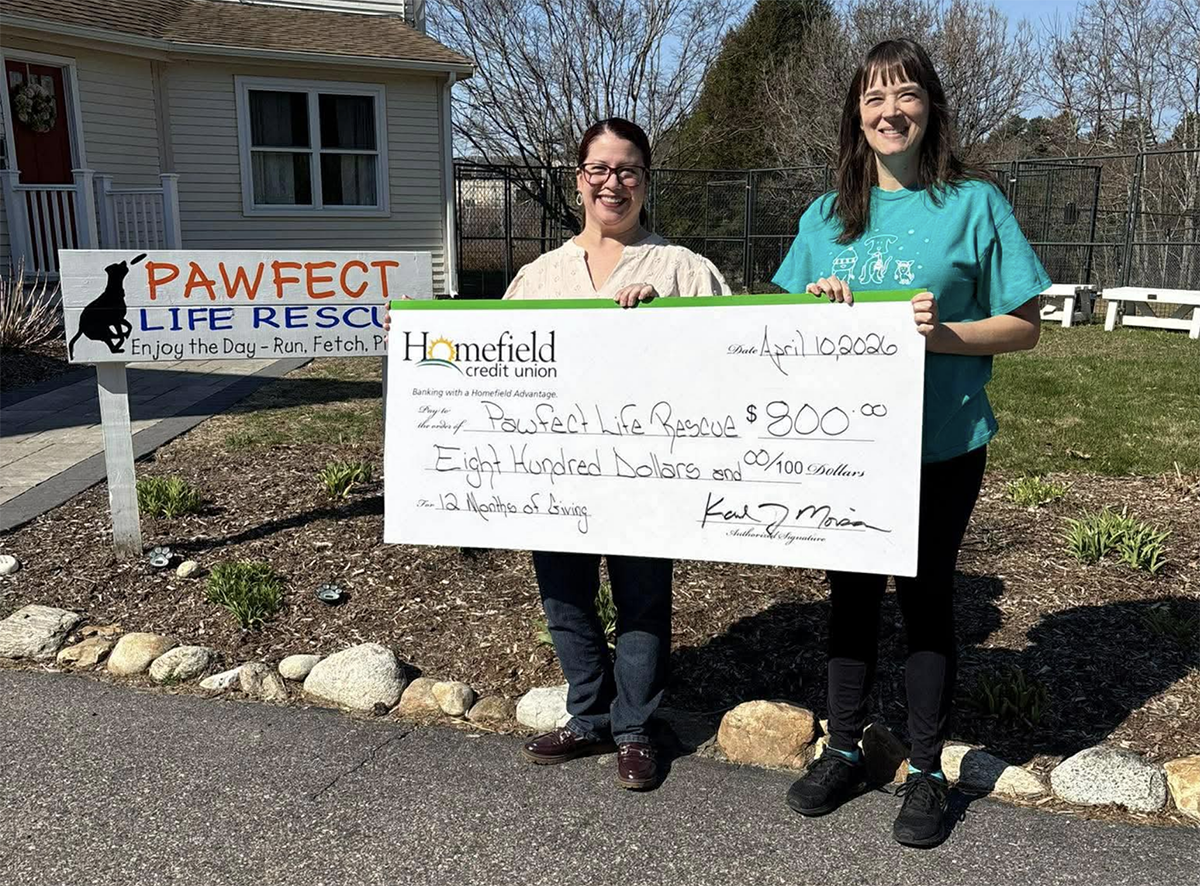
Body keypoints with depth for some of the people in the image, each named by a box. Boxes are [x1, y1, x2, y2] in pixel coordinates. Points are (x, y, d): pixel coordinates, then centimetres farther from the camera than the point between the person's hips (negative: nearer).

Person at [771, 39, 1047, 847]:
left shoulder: (974, 204, -4)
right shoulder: (828, 215, 7)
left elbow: (1023, 327, -4)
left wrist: (944, 334, -21)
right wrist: (812, 303, -10)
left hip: (942, 445, -3)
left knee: (926, 596, 8)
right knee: (851, 593, 13)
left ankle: (927, 773, 25)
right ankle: (845, 751, 31)